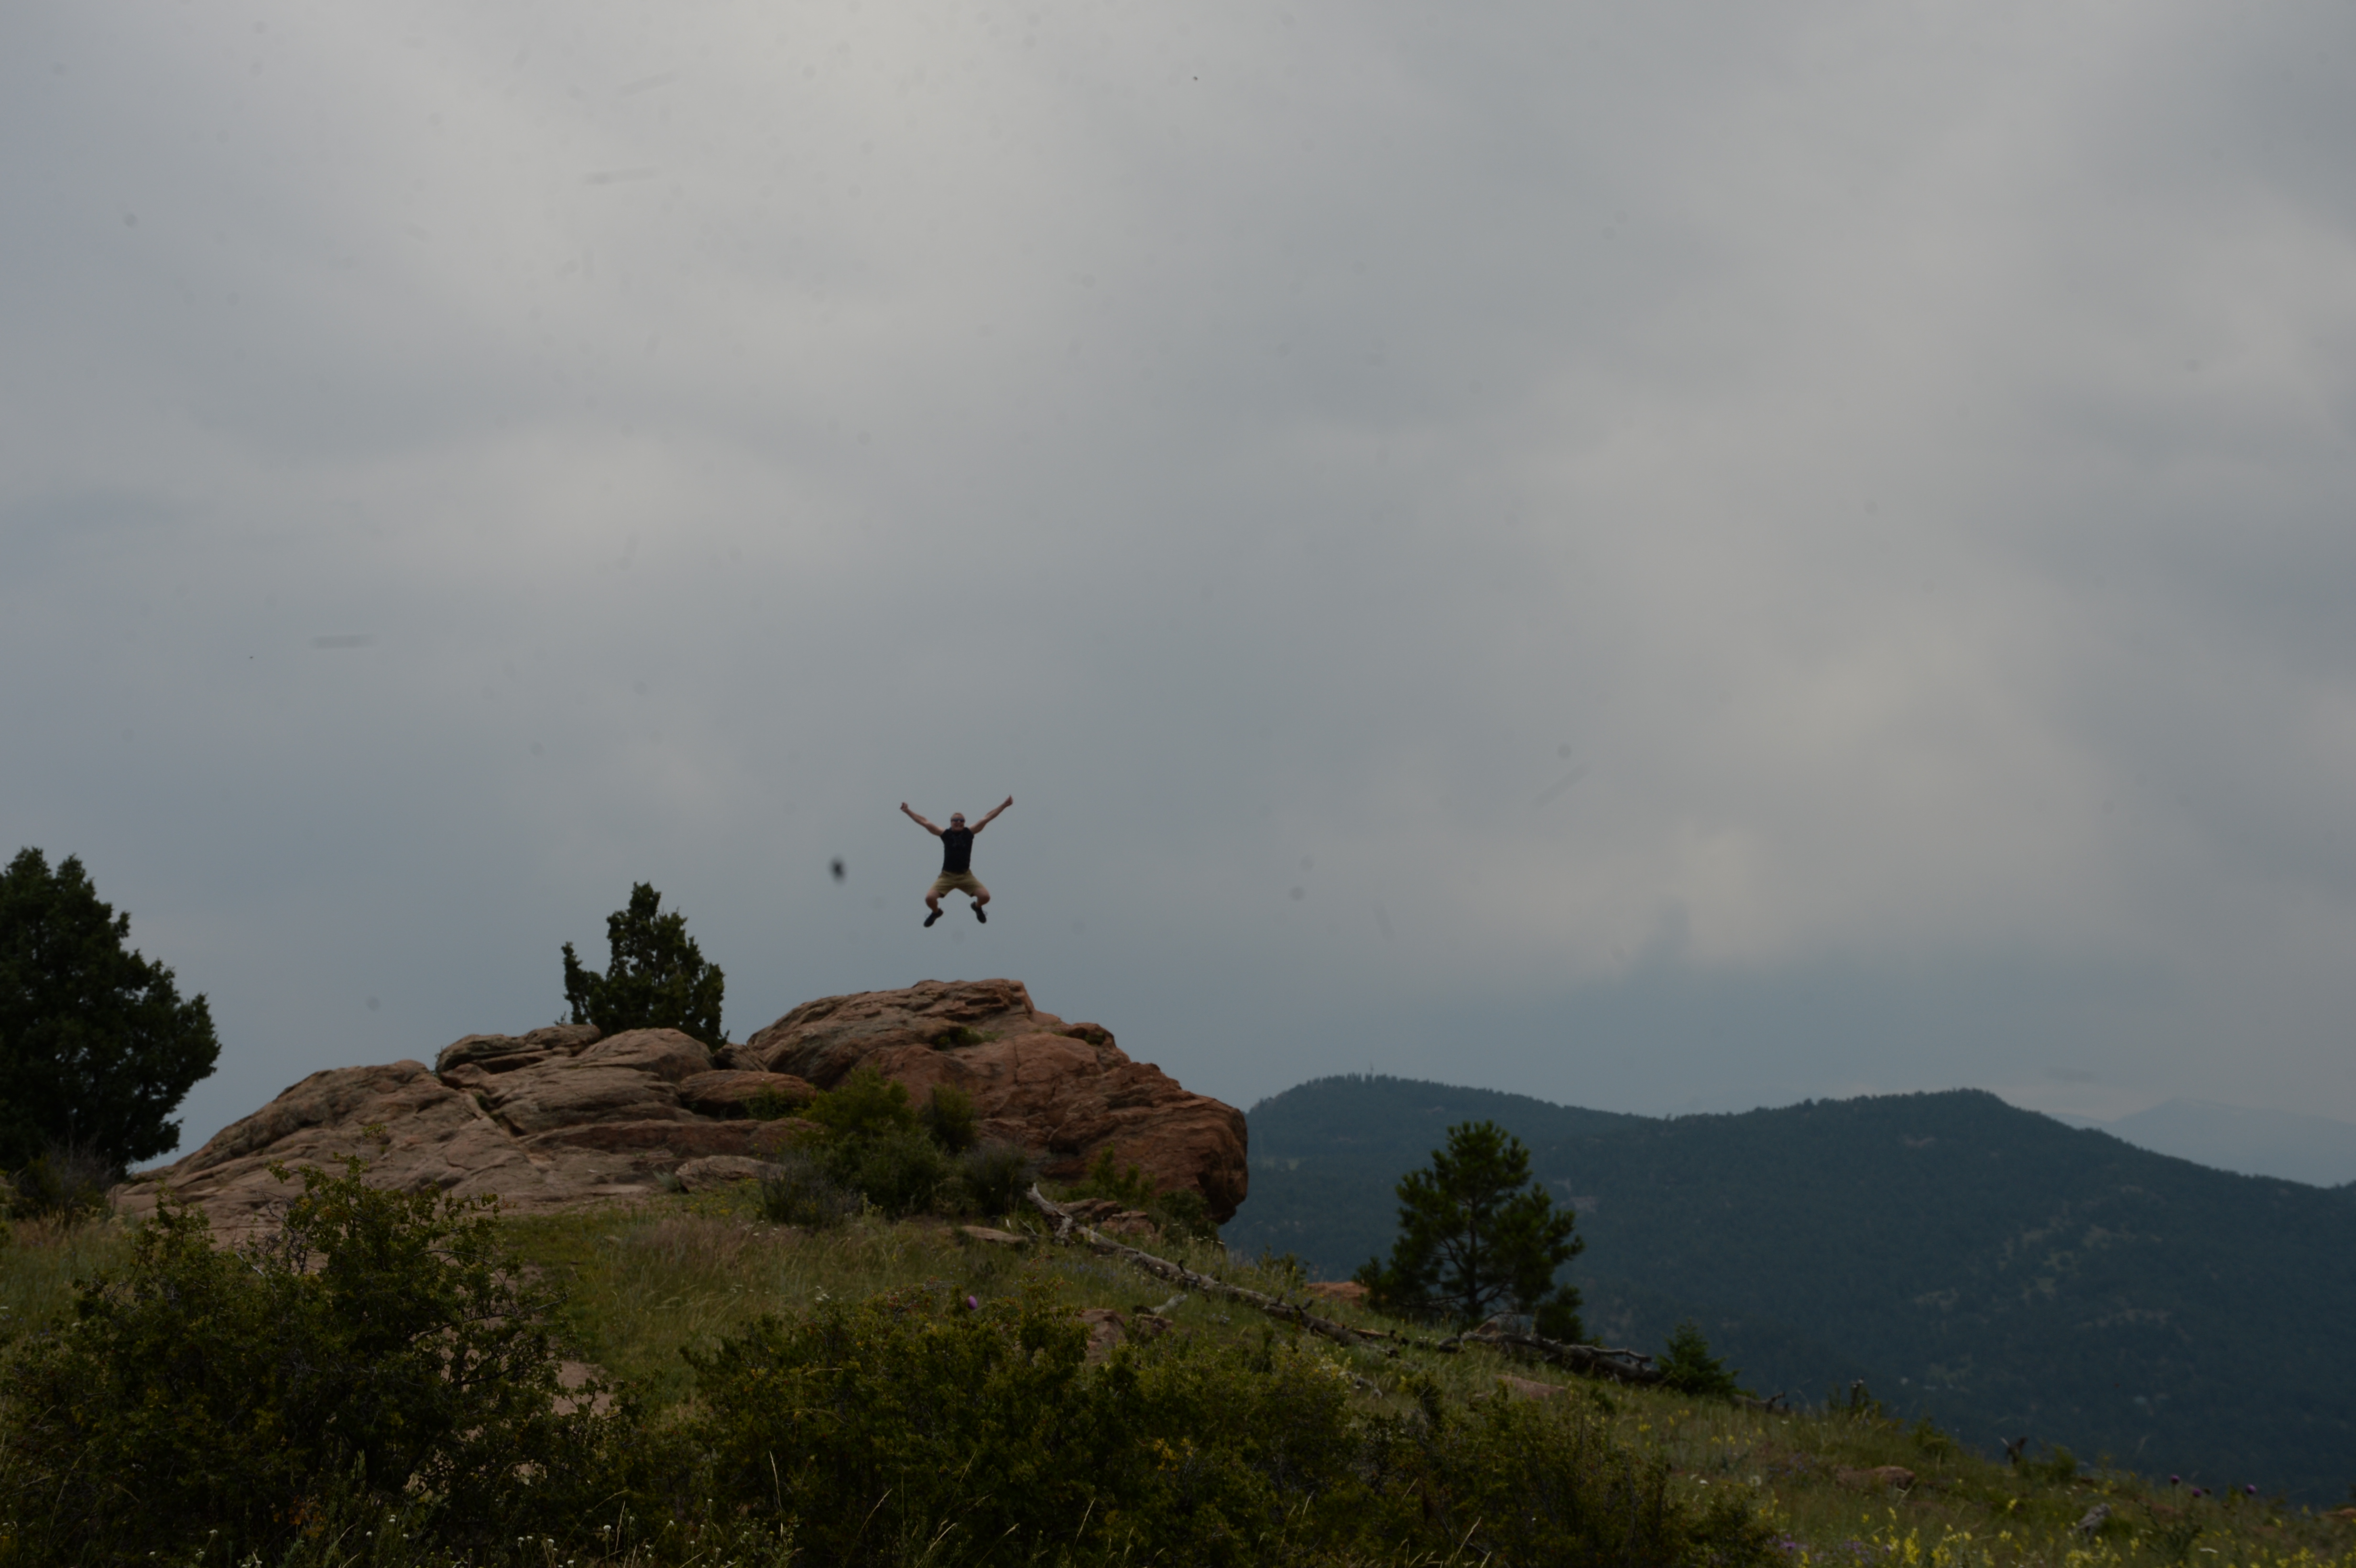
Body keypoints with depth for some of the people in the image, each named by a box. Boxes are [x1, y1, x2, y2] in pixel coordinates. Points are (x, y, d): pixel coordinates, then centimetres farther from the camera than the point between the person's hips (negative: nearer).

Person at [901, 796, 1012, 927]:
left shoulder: (969, 833, 0)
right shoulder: (945, 834, -2)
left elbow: (987, 818, -2)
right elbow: (924, 822, -3)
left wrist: (1005, 805, -3)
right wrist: (908, 811, -7)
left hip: (966, 876, 1)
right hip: (947, 876, -1)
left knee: (985, 896, -15)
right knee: (930, 898, -19)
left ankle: (977, 907, 26)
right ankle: (936, 912, 21)